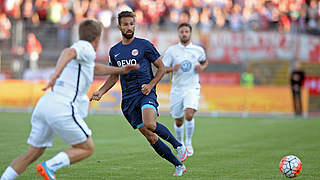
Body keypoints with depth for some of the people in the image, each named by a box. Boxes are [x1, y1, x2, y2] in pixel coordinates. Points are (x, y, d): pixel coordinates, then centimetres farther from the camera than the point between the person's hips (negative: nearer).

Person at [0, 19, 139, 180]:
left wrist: (119, 70, 50)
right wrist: (56, 73, -39)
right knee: (87, 149, 4)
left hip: (43, 105, 9)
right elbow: (68, 52, -23)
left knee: (33, 153, 13)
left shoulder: (78, 51, 28)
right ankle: (49, 167, -12)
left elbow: (93, 68, 47)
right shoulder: (86, 48, 0)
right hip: (61, 108, -8)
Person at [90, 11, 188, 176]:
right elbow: (114, 76, 23)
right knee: (150, 137, -3)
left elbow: (161, 68, 4)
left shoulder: (144, 45, 0)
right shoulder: (114, 51, 13)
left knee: (149, 125, -31)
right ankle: (179, 166, 7)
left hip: (146, 93, -4)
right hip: (128, 99, 4)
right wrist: (100, 92, 8)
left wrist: (151, 85, -11)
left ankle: (178, 145, -8)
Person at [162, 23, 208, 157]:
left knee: (189, 115, -23)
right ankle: (180, 144, 33)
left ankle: (188, 143, -4)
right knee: (178, 121, 8)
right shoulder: (171, 50, 1)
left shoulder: (198, 50, 4)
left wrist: (202, 68, 0)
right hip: (177, 89, 1)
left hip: (192, 88, -1)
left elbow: (204, 62, 23)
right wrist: (172, 69, -19)